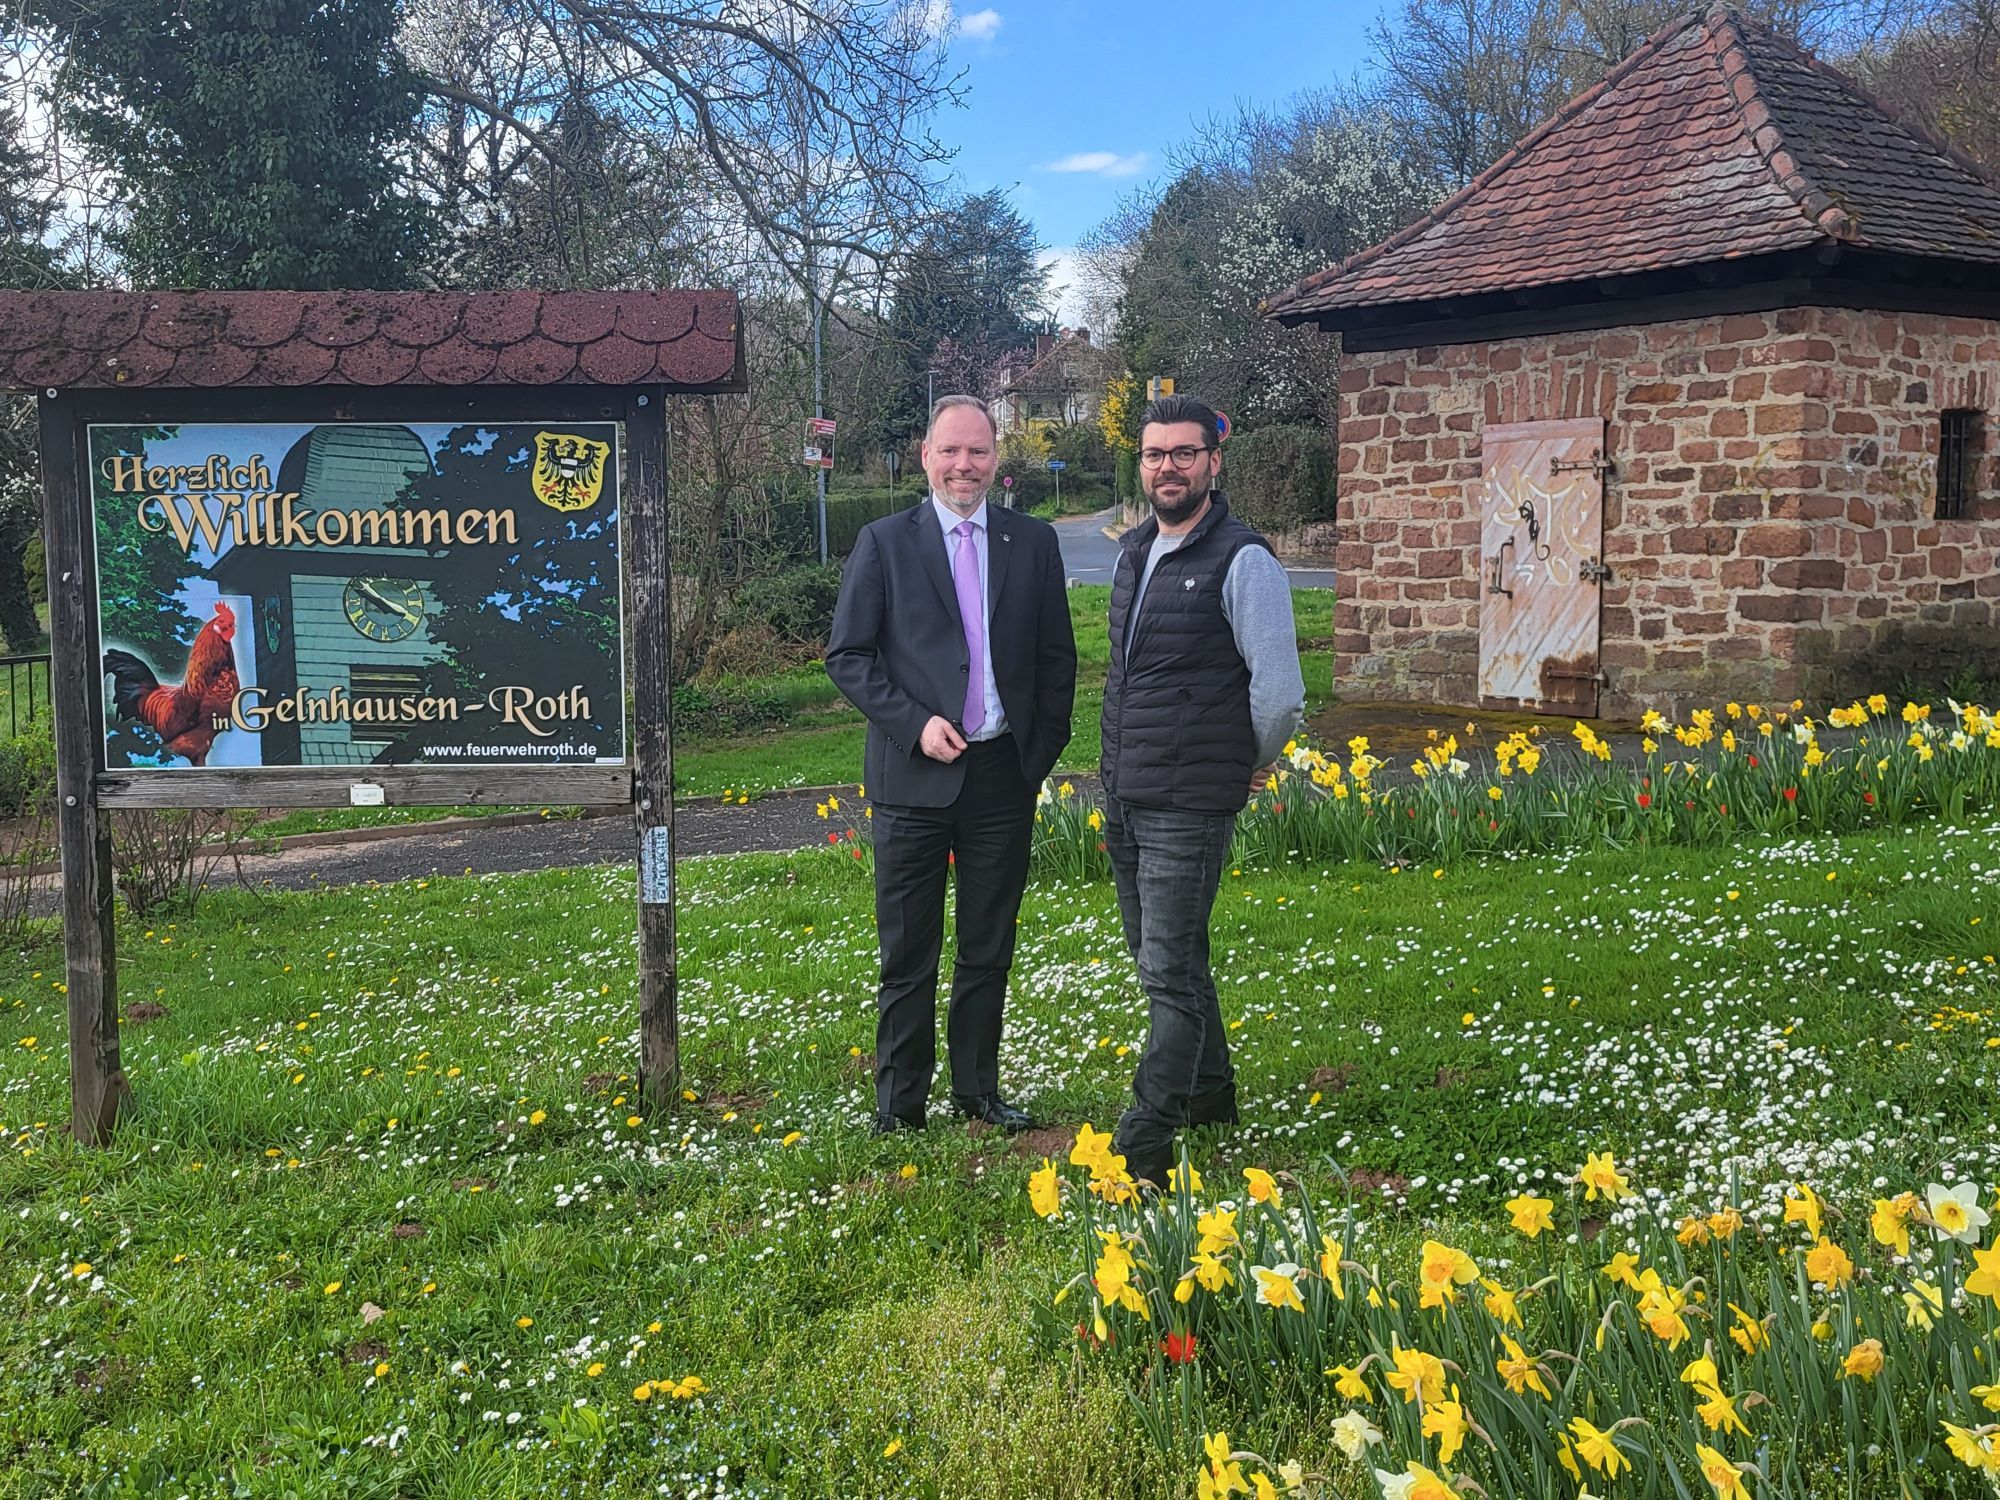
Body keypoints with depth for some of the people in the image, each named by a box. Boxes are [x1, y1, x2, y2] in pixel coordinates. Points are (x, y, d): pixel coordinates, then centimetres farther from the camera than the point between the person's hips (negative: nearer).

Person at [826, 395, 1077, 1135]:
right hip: (914, 775, -2)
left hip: (1005, 774, 2)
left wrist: (1044, 746, 4)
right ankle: (899, 1099, 18)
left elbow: (1057, 656, 11)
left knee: (989, 949, 12)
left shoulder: (1033, 542, 7)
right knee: (908, 953, 5)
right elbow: (847, 656, -2)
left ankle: (978, 1088, 26)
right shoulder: (885, 542, 0)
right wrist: (915, 723, -13)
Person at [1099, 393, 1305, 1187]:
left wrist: (1251, 764, 1)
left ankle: (1145, 1147, -1)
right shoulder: (1133, 550, 12)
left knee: (1170, 973, -6)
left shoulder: (1242, 561, -13)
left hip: (1190, 805, -8)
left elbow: (1279, 690, -14)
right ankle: (1211, 1092, 35)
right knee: (1161, 957, 18)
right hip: (1123, 795, 8)